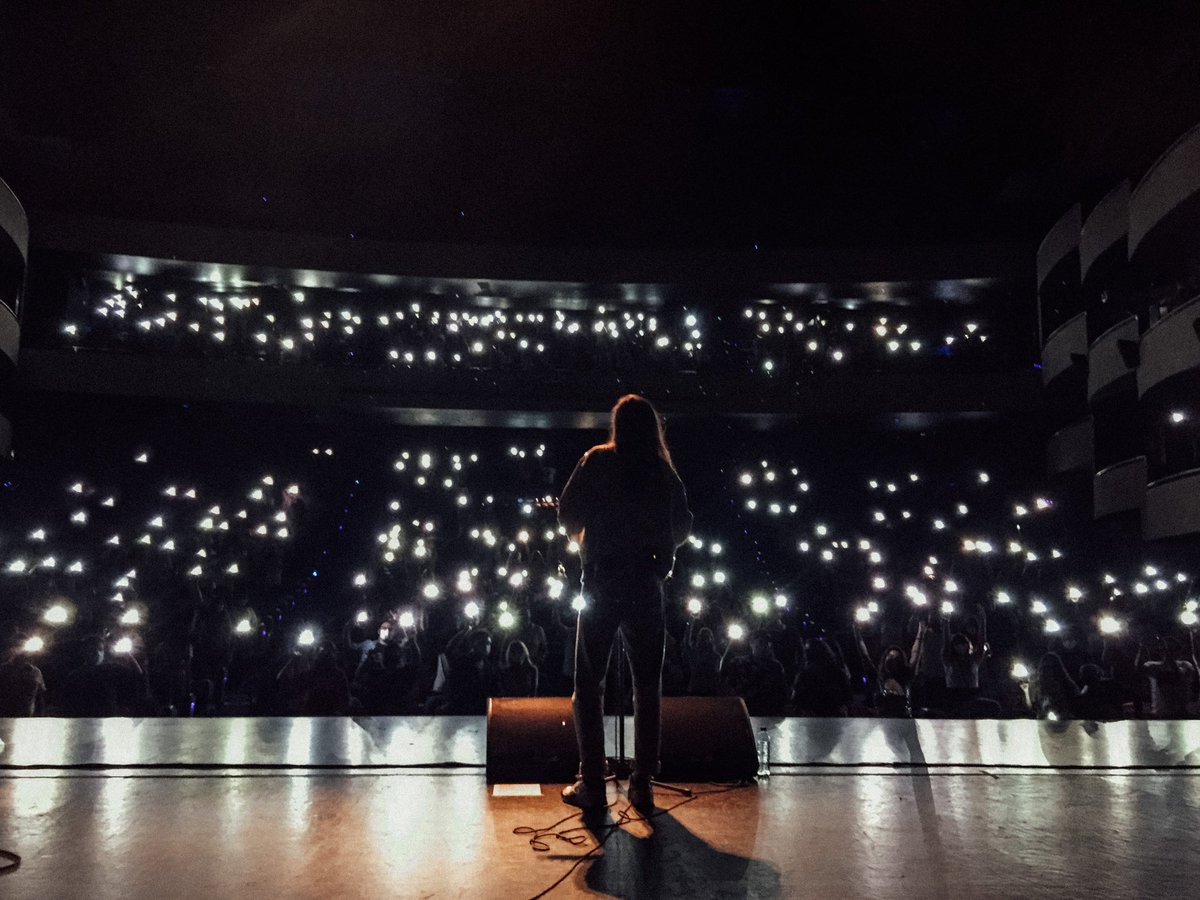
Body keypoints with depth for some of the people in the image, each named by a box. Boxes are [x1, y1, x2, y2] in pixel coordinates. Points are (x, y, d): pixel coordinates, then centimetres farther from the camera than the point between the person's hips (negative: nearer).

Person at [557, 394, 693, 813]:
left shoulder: (597, 461, -2)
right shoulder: (665, 472, 6)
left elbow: (567, 514, -5)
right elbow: (682, 527, 11)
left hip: (603, 581, -2)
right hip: (647, 585, 3)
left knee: (589, 683, 7)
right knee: (648, 685, 11)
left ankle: (591, 783, 8)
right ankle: (642, 785, 14)